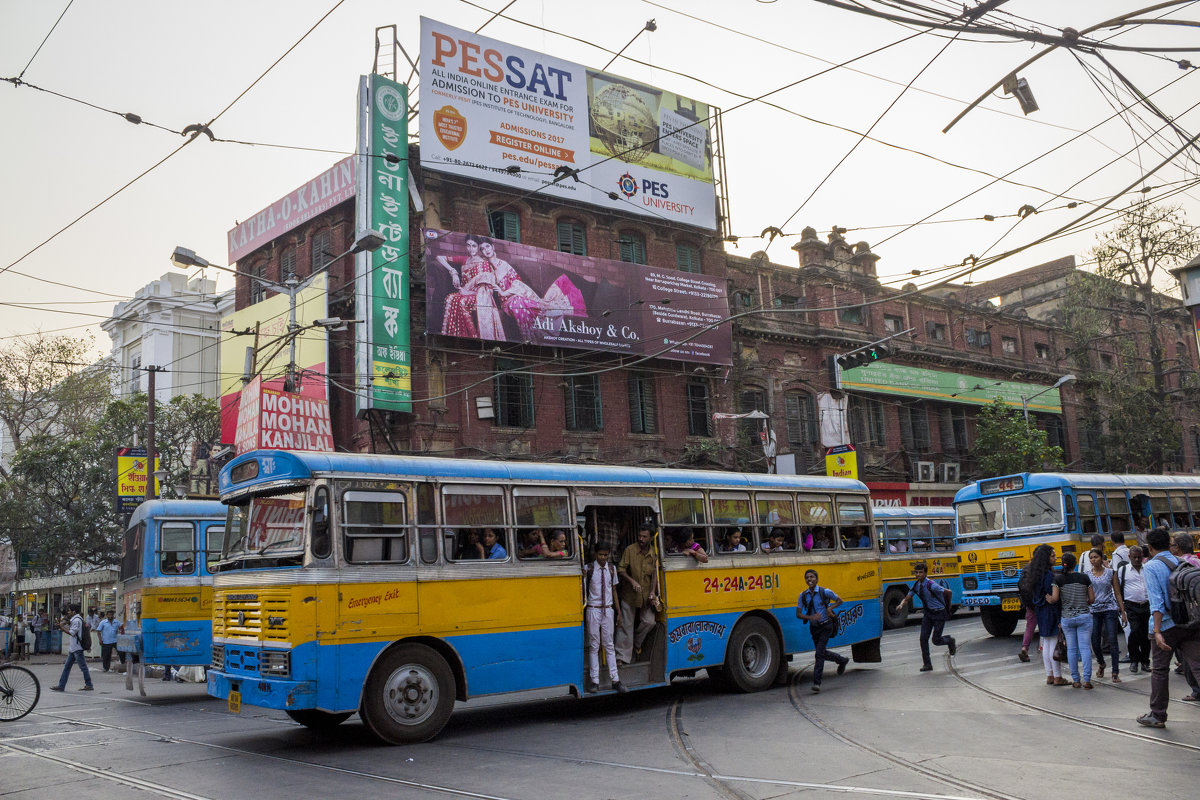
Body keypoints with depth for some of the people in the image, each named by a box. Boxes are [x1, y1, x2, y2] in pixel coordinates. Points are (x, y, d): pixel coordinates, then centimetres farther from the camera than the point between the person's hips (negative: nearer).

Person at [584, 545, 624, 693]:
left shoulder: (612, 569, 6)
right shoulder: (589, 569, -5)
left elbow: (614, 590, 13)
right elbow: (583, 589, -3)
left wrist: (618, 611, 11)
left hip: (608, 610, 3)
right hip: (593, 610, -3)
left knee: (609, 645, 5)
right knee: (594, 646, 1)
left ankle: (615, 680, 7)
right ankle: (594, 681, 5)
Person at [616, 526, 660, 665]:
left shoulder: (654, 554, 1)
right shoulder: (630, 550, -9)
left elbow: (655, 574, 6)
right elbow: (620, 569, -8)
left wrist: (653, 592, -5)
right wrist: (632, 581, -21)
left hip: (646, 596, 3)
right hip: (629, 594, -3)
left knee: (649, 622, 2)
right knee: (626, 625, 1)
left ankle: (636, 644, 30)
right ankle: (622, 656, 6)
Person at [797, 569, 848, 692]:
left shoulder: (824, 592, -10)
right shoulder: (803, 595, -2)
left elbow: (839, 601, 4)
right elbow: (798, 614, -4)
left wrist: (830, 608, -14)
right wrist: (810, 617, -22)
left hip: (826, 626, -5)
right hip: (814, 627, 5)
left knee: (819, 653, -13)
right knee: (822, 653, 16)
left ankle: (816, 682, -9)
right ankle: (842, 660, 44)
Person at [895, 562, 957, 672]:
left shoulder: (931, 585, -24)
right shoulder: (916, 585, -2)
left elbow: (948, 592, -20)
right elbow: (907, 598, 5)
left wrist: (948, 606, -3)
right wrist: (901, 605, -18)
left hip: (939, 613, -6)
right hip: (928, 613, 6)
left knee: (936, 640, -4)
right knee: (923, 638, -2)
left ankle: (950, 640, 30)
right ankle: (927, 664, 8)